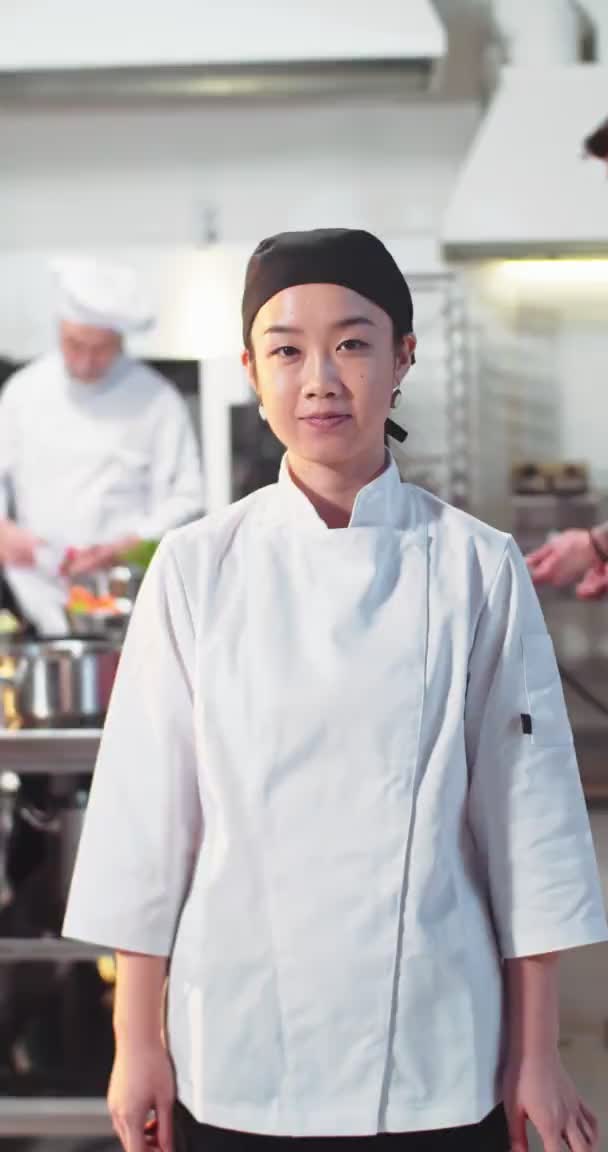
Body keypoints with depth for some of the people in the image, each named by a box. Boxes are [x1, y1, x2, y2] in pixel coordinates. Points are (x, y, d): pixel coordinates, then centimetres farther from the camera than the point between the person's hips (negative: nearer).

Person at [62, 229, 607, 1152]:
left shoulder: (478, 571, -3)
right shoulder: (196, 569, -2)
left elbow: (527, 810, -1)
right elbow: (148, 809, 0)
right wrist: (137, 1042, 1)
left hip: (436, 1058, 0)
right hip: (236, 1052, 0)